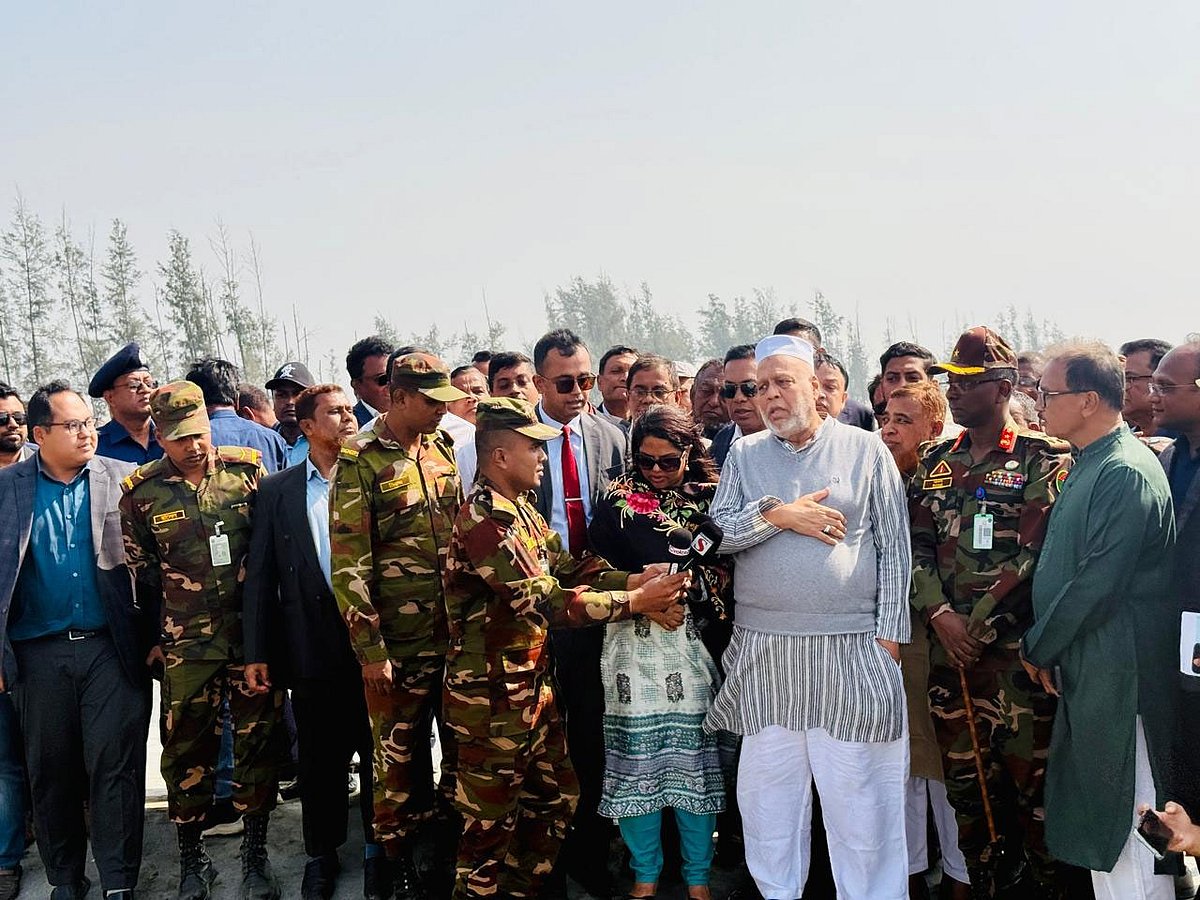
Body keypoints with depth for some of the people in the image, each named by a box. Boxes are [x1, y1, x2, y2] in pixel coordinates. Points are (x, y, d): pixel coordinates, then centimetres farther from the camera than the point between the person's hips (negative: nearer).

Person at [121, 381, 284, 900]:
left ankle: (255, 854, 21)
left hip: (254, 631, 1)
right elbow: (140, 573, 7)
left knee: (258, 740, 7)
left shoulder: (247, 470, 0)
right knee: (187, 749, 7)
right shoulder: (141, 492, -2)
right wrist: (156, 637, 8)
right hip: (186, 643, 0)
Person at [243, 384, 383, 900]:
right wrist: (257, 653, 0)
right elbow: (260, 575, 3)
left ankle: (377, 850, 28)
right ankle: (322, 854, 31)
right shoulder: (277, 490, 4)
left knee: (378, 753, 9)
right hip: (314, 647, 1)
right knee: (320, 759, 12)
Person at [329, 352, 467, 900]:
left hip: (456, 633, 5)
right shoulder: (360, 460, -11)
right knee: (399, 756, 8)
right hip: (398, 643, -5)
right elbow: (349, 563, -12)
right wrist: (371, 650, -14)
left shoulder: (442, 448, 7)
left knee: (464, 745, 13)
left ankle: (457, 848, 32)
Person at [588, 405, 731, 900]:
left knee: (695, 756, 3)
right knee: (637, 754, 3)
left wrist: (689, 596, -10)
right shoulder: (617, 501, 4)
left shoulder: (712, 500, 5)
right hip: (633, 643, 0)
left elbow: (727, 568, 4)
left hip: (694, 641, 0)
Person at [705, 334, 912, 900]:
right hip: (763, 651, 3)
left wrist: (889, 635, -3)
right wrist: (777, 515, -11)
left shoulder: (865, 450, 4)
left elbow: (894, 548, 3)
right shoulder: (743, 455, 11)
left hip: (851, 648, -2)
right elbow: (719, 529, 2)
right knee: (766, 793, 11)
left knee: (859, 798, 2)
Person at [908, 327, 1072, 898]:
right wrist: (940, 615, -7)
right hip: (949, 650, 5)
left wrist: (978, 626, -14)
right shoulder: (934, 464, 11)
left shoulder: (1045, 461, -4)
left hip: (1019, 648, -4)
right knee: (963, 776, 12)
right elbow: (916, 547, 8)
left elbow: (1038, 555, -12)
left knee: (1031, 778, 3)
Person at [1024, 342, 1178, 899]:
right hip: (1084, 671, 10)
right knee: (1096, 816, 18)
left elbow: (1099, 582, -22)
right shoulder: (1089, 467, 13)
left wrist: (1039, 648, -10)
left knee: (1127, 823, 0)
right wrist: (1047, 649, 9)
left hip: (1118, 679, -10)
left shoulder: (1125, 472, -18)